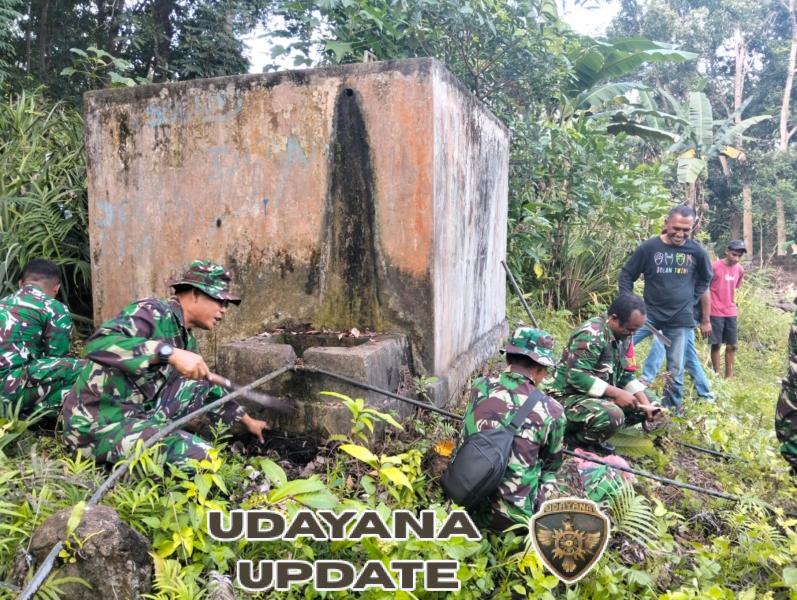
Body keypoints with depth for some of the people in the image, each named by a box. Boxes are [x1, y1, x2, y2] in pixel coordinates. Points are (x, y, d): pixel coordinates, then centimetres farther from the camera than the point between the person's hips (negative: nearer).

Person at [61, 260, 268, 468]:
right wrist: (171, 353, -38)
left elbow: (209, 388, 25)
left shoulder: (187, 339, 10)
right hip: (100, 425, -9)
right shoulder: (153, 312, -15)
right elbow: (98, 344, -33)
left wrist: (247, 420, 30)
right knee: (202, 457, -20)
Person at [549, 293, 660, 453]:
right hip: (571, 395, -10)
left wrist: (646, 402, -3)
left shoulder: (623, 335, 5)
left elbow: (626, 374, 10)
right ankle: (577, 439, -5)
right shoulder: (591, 334, -24)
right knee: (612, 415, -34)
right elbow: (577, 376, -31)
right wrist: (616, 393, -28)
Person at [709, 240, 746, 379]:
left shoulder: (740, 269, 5)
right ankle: (717, 375, 9)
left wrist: (733, 304, 15)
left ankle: (729, 377, 16)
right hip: (715, 313, -5)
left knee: (732, 346, 7)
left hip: (731, 313, 5)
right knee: (716, 345, -1)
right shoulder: (714, 266, -12)